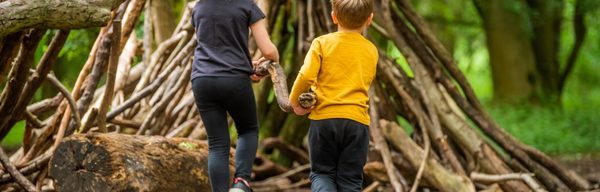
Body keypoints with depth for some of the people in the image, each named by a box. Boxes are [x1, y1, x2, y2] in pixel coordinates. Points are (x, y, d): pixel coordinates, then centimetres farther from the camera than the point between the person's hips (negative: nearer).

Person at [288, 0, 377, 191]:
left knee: (322, 172, 14)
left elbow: (306, 76, -13)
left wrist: (294, 100, 3)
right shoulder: (371, 51, 10)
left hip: (324, 118, -2)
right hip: (357, 120, 2)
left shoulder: (322, 43, -2)